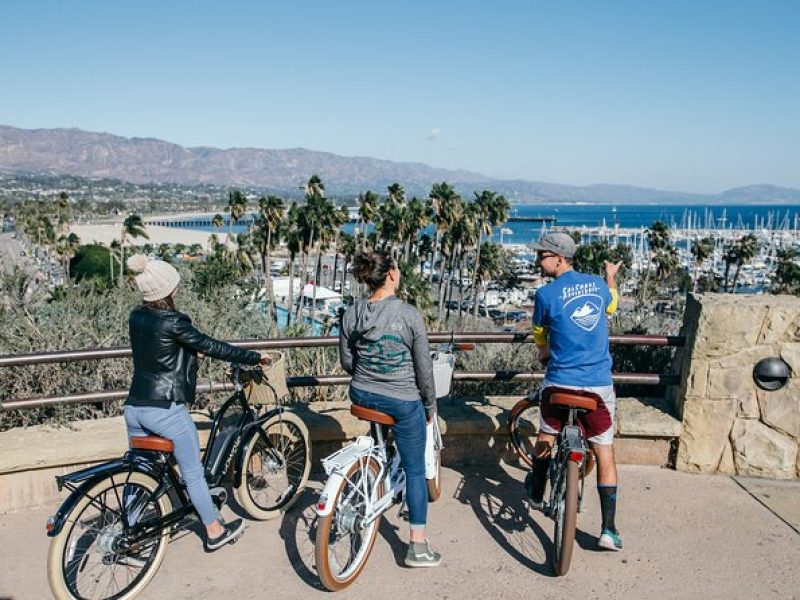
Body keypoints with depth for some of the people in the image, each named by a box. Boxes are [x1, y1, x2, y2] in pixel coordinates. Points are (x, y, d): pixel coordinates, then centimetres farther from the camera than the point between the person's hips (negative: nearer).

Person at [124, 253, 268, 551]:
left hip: (134, 408, 7)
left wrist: (191, 346, 31)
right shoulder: (173, 323, -20)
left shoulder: (136, 317, 3)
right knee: (193, 474, 7)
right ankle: (215, 531, 20)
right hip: (166, 410, -7)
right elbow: (212, 347, -15)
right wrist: (255, 357, -6)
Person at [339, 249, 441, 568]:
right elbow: (424, 366, -10)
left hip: (362, 396, 4)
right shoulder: (409, 314, -17)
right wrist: (430, 403, 5)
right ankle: (418, 546, 15)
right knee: (415, 470, 9)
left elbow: (346, 361, 5)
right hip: (403, 402, -4)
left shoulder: (352, 314, -5)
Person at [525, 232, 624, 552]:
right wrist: (611, 276, 49)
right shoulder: (597, 283, 4)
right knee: (605, 455, 9)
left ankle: (537, 494, 41)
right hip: (599, 385, 2)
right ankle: (608, 530, 7)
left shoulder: (546, 293, -8)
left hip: (560, 382, -2)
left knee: (545, 438, 23)